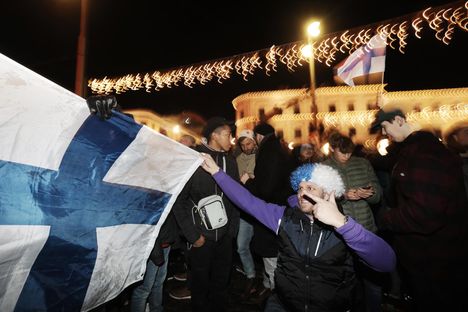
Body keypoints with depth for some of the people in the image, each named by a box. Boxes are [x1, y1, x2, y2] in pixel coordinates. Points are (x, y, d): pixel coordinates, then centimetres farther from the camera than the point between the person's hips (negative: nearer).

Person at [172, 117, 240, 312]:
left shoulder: (230, 161, 4)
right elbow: (178, 200, -10)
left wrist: (232, 229, 4)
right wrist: (193, 235, -11)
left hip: (224, 236, 4)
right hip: (201, 236, -4)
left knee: (221, 282, 18)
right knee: (200, 283, 14)